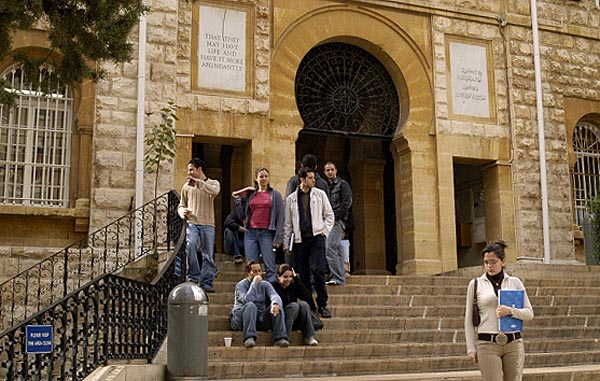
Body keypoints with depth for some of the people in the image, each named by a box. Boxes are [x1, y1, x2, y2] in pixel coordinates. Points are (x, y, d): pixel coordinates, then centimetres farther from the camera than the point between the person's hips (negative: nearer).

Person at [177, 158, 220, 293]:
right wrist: (183, 212, 0)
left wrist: (197, 182, -20)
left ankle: (206, 283, 8)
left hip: (207, 224, -1)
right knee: (190, 246, -25)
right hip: (192, 223, 1)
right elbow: (181, 205, 23)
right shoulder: (186, 186, 17)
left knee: (208, 255, 0)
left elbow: (215, 191, -17)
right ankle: (193, 277, -18)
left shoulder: (213, 183, 9)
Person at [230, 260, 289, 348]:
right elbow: (246, 301, -21)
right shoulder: (241, 285, -3)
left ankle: (279, 338, -31)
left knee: (277, 308, -20)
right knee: (250, 305, -35)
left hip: (259, 319, 4)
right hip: (240, 319, -4)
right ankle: (249, 337, -47)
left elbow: (275, 295, -11)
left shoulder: (265, 284, 9)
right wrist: (254, 284, -18)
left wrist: (275, 303, -35)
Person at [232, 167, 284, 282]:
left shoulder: (275, 195, 6)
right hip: (250, 232, 3)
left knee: (270, 266, -8)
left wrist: (278, 237, -7)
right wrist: (241, 199, 6)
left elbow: (280, 217, 1)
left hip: (267, 233, -3)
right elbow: (242, 214, 17)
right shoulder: (249, 194, 14)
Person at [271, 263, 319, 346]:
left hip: (294, 322, 5)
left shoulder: (293, 286, 10)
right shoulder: (273, 286, -4)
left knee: (304, 304, -21)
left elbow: (307, 297, -7)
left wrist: (296, 278, -6)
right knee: (294, 305, -27)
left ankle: (309, 337, -25)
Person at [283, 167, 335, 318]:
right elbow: (287, 223, 10)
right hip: (300, 239, 1)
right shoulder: (291, 199, 8)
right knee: (303, 275, 4)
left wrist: (325, 231, 0)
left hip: (317, 237, -1)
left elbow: (329, 215, 13)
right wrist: (286, 244, 7)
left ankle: (322, 305, -5)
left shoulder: (320, 194, 7)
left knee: (318, 270, -13)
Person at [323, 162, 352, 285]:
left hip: (337, 220, -7)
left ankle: (336, 277, -17)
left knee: (330, 246, -17)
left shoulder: (343, 184, 1)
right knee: (337, 248, 8)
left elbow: (347, 202, -9)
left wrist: (336, 217, -14)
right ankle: (341, 277, 11)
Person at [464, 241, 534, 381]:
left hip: (513, 343, 2)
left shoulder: (515, 282, 8)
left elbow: (529, 313, 6)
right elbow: (469, 319, 6)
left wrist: (511, 311, -13)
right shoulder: (476, 284, 4)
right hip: (488, 344, -2)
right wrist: (471, 348, 1)